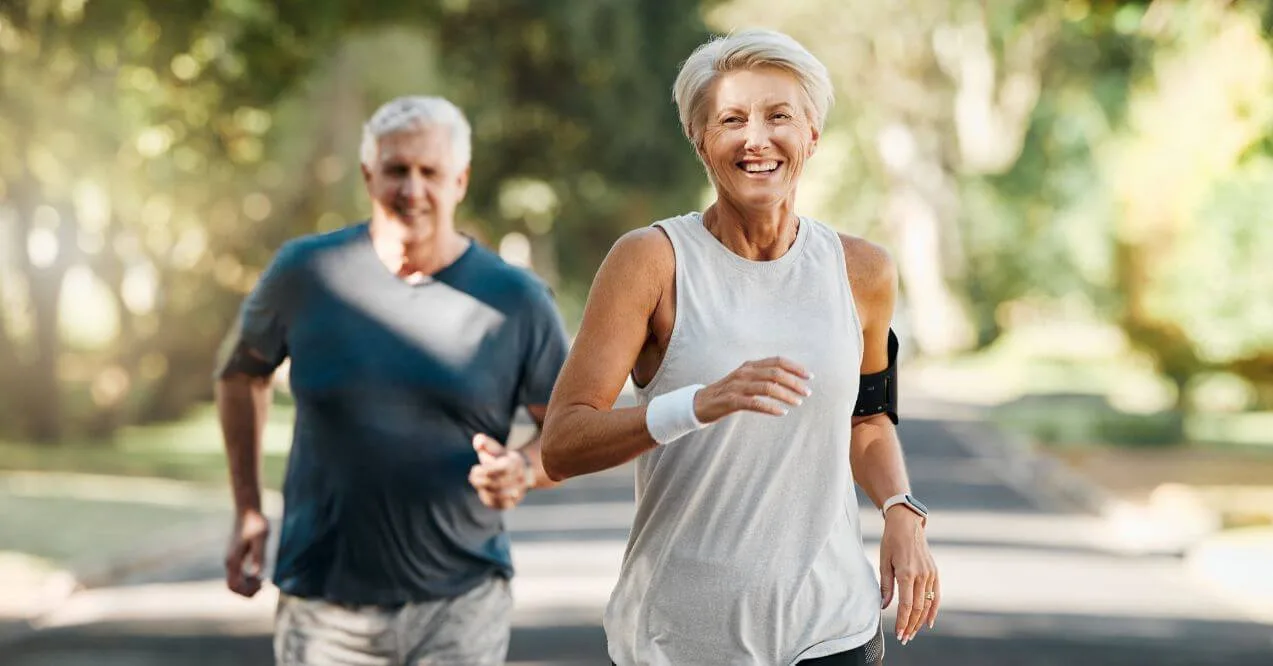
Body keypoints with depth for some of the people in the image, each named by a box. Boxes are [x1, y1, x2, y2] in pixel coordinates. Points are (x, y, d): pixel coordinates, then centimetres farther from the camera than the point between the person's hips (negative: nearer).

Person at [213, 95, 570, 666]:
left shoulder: (515, 302, -2)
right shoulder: (306, 273, 0)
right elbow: (241, 371, 17)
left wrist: (525, 470, -17)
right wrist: (247, 509, 12)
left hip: (461, 604, -1)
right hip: (325, 607, 1)